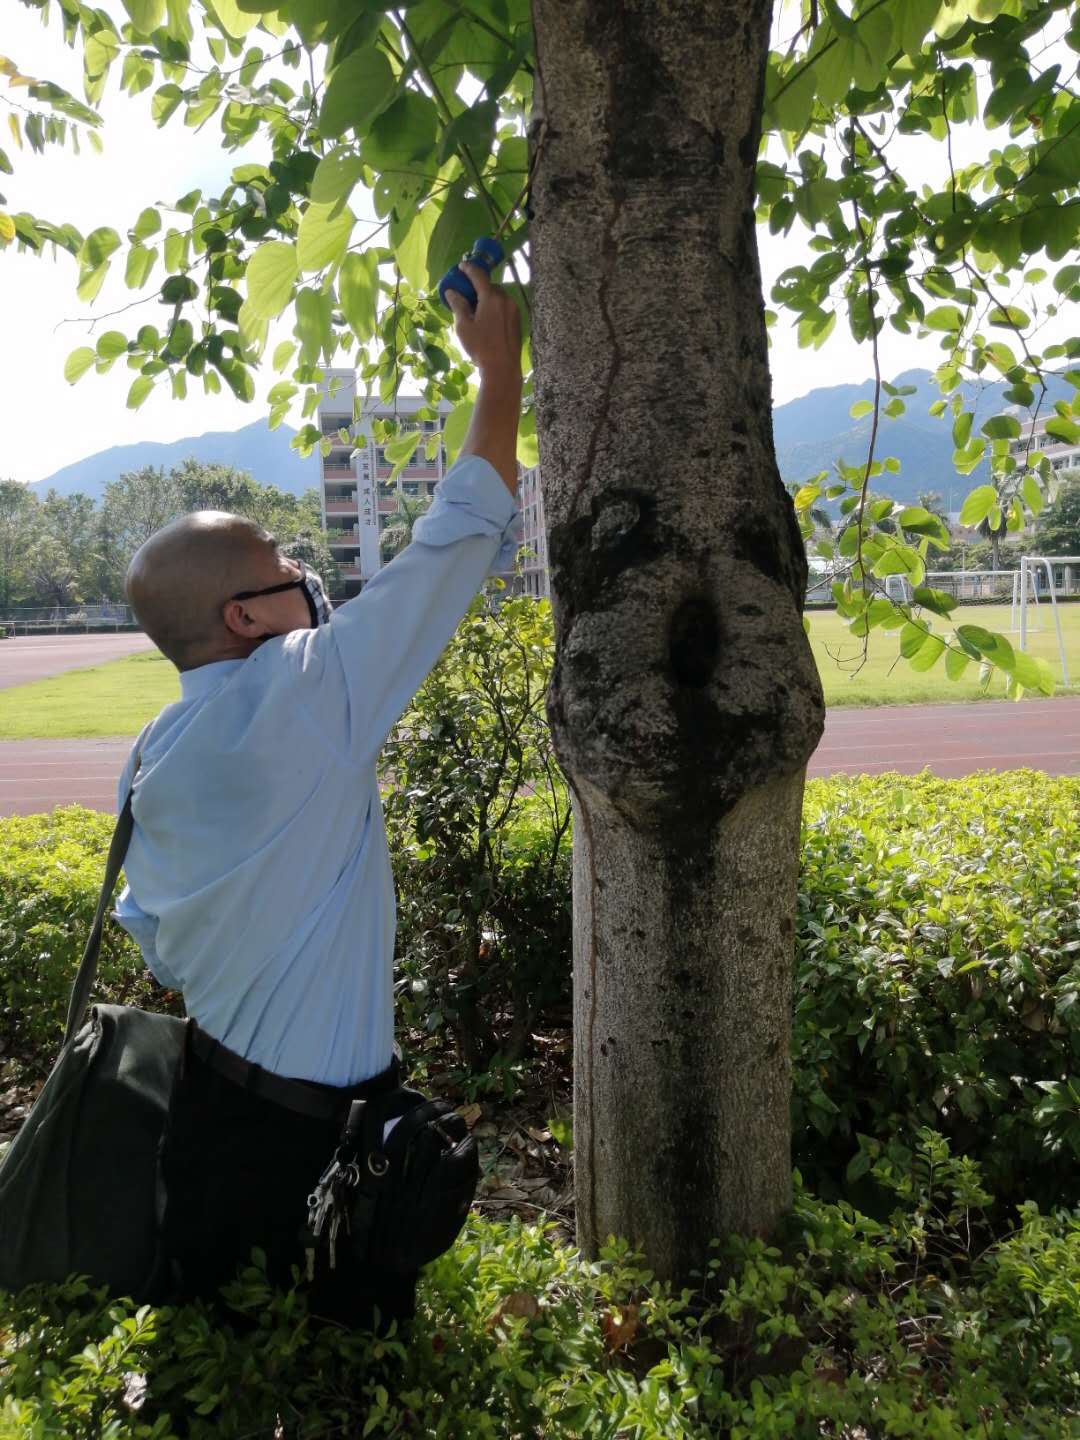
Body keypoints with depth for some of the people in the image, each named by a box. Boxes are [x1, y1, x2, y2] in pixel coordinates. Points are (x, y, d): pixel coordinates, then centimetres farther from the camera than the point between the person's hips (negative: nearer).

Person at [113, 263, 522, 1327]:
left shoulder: (153, 757, -1)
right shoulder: (305, 695, -24)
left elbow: (148, 930, 10)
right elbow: (454, 547, -18)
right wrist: (500, 372, -7)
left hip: (205, 1086, 7)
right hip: (315, 1118, -7)